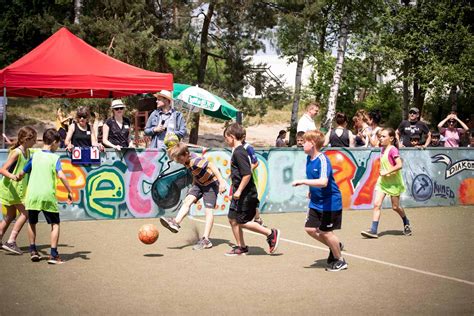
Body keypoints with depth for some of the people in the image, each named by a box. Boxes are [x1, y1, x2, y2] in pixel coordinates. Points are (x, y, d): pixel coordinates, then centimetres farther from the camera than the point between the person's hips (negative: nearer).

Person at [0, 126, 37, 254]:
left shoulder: (28, 152, 7)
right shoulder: (17, 152, -19)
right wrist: (12, 176, -41)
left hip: (18, 188, 9)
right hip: (11, 187, -9)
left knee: (11, 215, 17)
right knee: (25, 213, -11)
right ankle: (11, 242, -11)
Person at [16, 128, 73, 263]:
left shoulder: (35, 155, 9)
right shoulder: (54, 157, -2)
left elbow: (22, 173, 19)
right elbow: (61, 176, -16)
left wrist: (18, 178, 41)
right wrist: (70, 192, -11)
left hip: (32, 195, 3)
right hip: (48, 196, -3)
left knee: (32, 223, 23)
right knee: (55, 224, 7)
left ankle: (33, 251, 22)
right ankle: (53, 255, -2)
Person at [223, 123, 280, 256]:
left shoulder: (239, 153, -18)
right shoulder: (238, 151, 13)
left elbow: (247, 174, -25)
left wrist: (239, 191, -22)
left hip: (246, 195, -10)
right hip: (240, 194, 10)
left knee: (242, 222, -5)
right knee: (233, 219, 10)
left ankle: (271, 233, 3)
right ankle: (241, 247, 17)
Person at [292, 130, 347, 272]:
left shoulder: (323, 160, -24)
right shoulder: (309, 158, 4)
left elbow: (323, 182, -38)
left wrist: (302, 182, -36)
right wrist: (311, 191, 19)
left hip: (330, 203, -8)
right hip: (316, 202, 8)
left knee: (326, 232, -1)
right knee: (310, 228, 7)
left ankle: (340, 261, 19)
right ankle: (335, 246, 29)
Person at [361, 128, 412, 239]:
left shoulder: (393, 149, -16)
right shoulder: (383, 149, 8)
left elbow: (399, 165, -26)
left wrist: (386, 172, -23)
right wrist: (382, 172, 7)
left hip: (393, 181, -7)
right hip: (383, 180, 7)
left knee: (395, 207, 6)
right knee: (377, 204, -7)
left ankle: (406, 223, 34)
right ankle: (373, 230, -9)